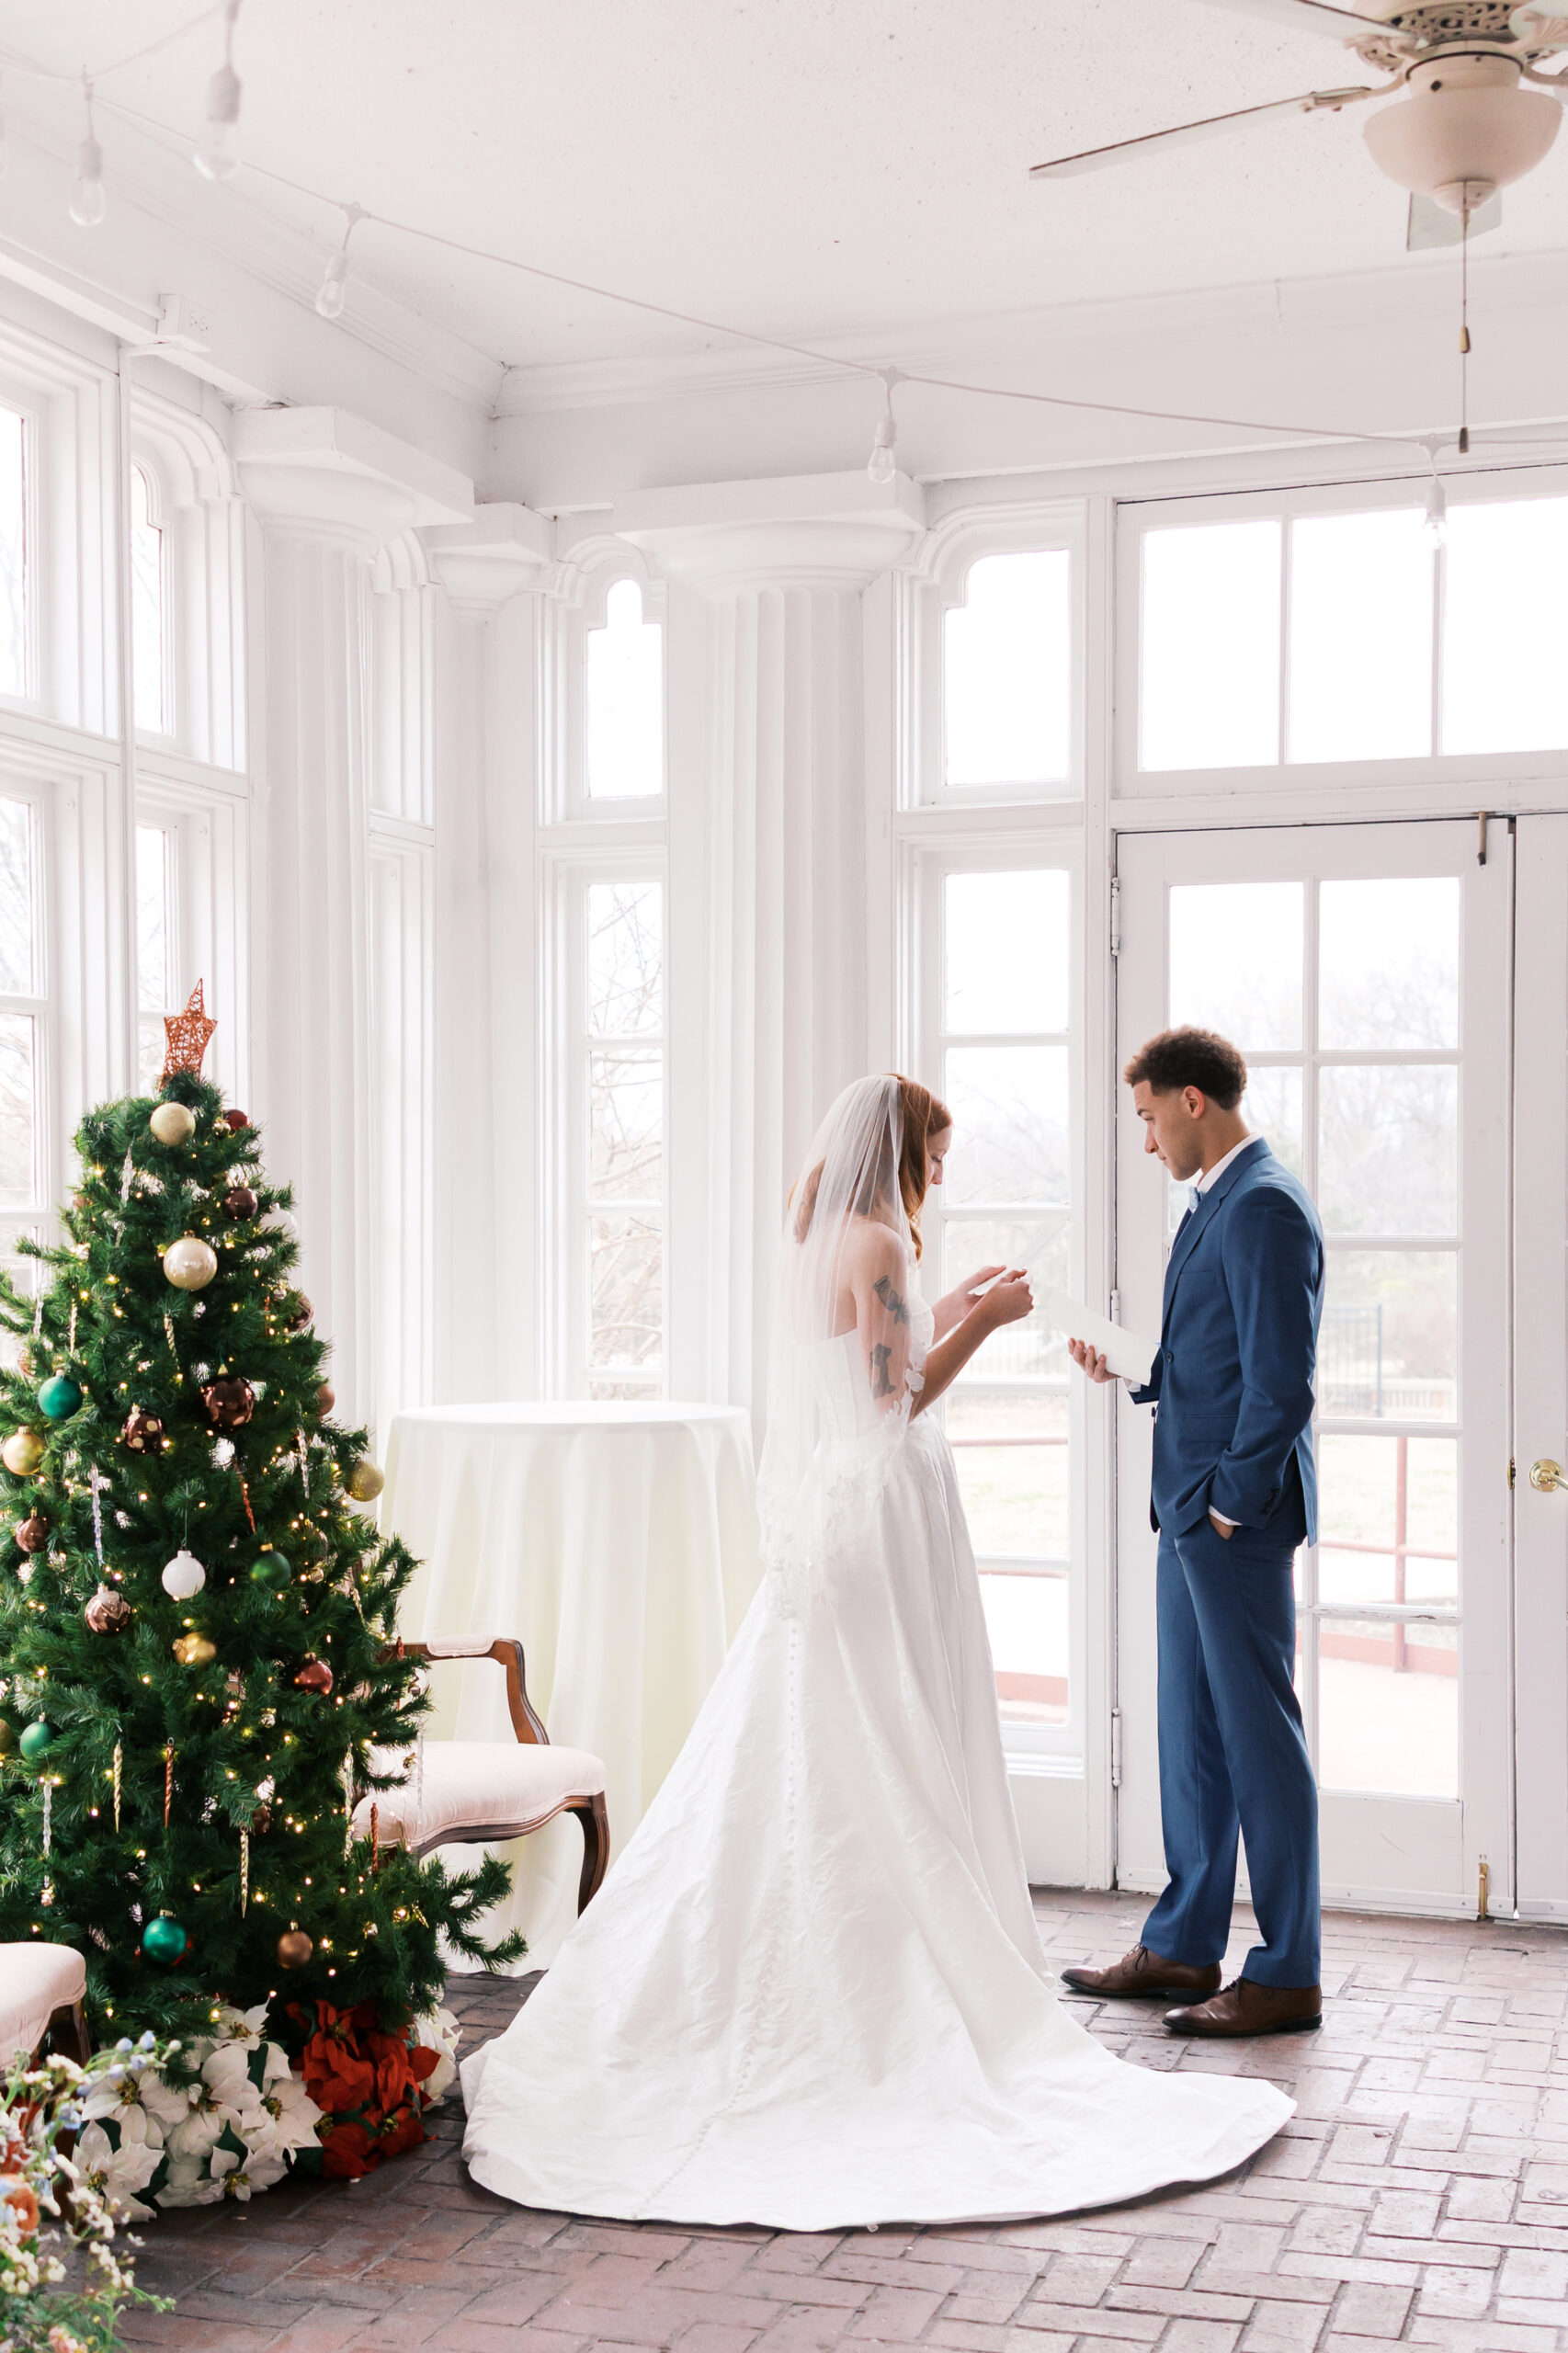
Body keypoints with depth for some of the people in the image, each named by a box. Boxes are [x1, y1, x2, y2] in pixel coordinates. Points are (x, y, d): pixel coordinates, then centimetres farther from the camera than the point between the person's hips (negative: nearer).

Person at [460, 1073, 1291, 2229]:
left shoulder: (811, 1240, 12)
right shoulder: (877, 1241, -14)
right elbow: (897, 1396, -16)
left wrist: (945, 1310, 23)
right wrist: (982, 1321, -8)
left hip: (823, 1514, 9)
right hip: (887, 1513, -9)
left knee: (799, 1758, 11)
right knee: (894, 1760, -2)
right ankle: (912, 1982, 5)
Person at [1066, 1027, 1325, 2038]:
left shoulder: (1264, 1205, -16)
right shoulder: (1219, 1203, 16)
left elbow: (1281, 1377, -20)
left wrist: (1234, 1499, -17)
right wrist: (1131, 1371, 9)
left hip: (1237, 1514, -10)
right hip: (1195, 1509, 10)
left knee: (1260, 1736, -2)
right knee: (1191, 1729, 15)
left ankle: (1288, 1975, 7)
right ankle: (1185, 1944, 26)